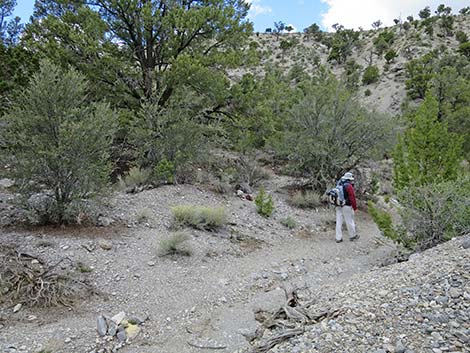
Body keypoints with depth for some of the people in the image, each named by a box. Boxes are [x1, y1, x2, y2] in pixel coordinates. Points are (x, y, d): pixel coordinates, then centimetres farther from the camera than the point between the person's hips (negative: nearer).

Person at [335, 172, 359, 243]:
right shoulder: (349, 186, -13)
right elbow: (352, 197, -14)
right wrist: (355, 207, -5)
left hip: (338, 207, 7)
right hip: (347, 207, -7)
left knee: (339, 222, 5)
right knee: (349, 221, 8)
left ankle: (338, 238, 7)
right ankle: (353, 236, 23)